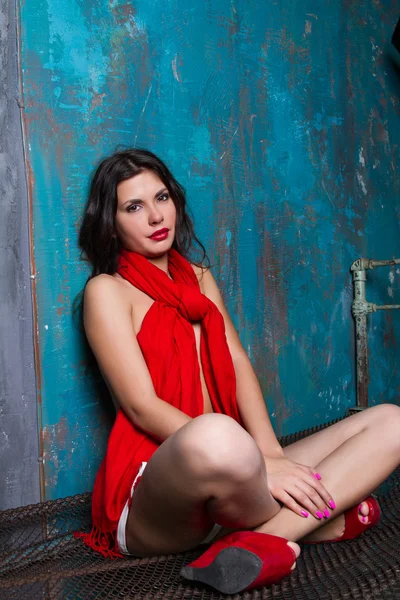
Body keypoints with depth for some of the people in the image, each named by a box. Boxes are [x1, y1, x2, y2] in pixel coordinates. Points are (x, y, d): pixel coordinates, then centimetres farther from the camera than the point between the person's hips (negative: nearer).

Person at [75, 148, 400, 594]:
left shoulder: (199, 277, 19)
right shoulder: (107, 290, 0)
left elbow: (237, 365, 8)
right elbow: (142, 406, -11)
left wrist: (270, 453, -11)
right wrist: (259, 466, -20)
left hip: (229, 481, 7)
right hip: (151, 494, -6)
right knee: (214, 437, -43)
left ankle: (263, 538, -20)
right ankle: (317, 520, -13)